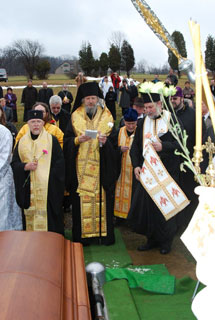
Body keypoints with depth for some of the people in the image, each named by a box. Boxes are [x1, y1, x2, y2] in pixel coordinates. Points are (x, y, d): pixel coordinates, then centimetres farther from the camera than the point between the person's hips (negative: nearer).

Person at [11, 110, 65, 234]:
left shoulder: (51, 140, 3)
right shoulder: (22, 141, 12)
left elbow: (60, 162, 0)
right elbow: (14, 163, 10)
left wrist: (48, 175, -10)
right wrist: (26, 166, -10)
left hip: (48, 188, -3)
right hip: (28, 189, 3)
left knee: (48, 217, -5)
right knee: (30, 215, 4)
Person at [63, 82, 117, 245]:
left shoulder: (107, 116, 6)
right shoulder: (76, 116, 7)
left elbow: (114, 144, 3)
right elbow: (67, 140, 4)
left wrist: (105, 142, -18)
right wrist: (78, 140, -15)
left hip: (102, 168, 0)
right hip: (81, 168, 0)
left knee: (102, 199, 0)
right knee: (82, 200, 0)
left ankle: (105, 233, 11)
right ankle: (83, 235, 9)